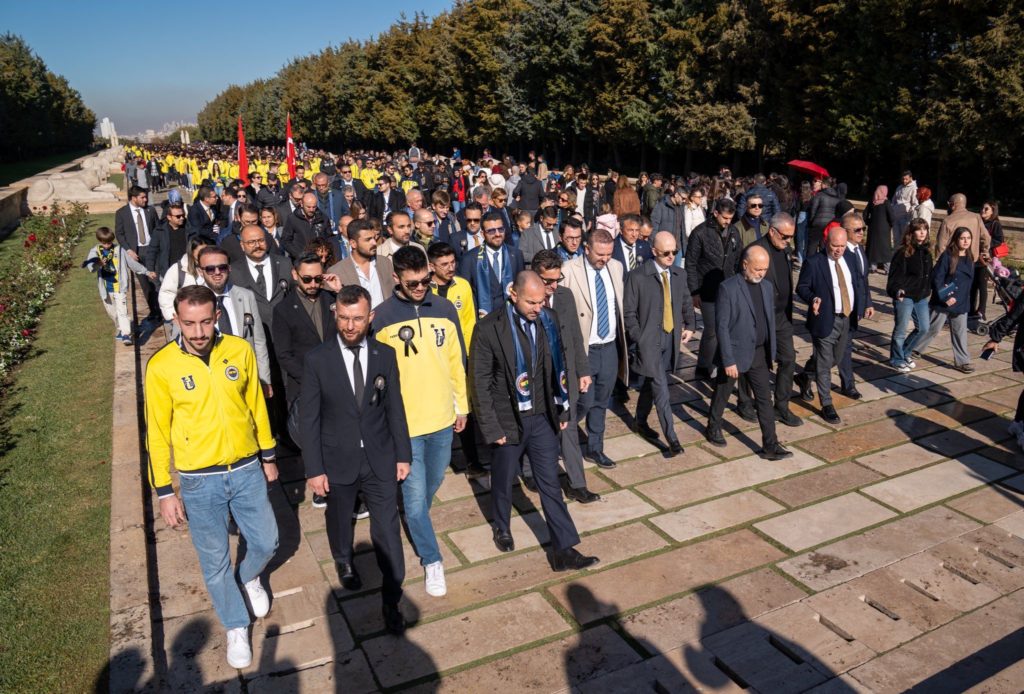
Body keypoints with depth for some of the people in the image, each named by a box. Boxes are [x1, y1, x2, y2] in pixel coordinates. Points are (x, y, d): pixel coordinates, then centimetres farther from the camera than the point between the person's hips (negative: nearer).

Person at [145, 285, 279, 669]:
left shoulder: (240, 350, -8)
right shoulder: (161, 366, -13)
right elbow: (157, 432, -5)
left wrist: (268, 456, 12)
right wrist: (164, 492, -3)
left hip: (247, 470, 2)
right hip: (199, 480, -2)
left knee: (266, 542, 14)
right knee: (215, 559, 13)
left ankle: (249, 577, 50)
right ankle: (237, 626, 37)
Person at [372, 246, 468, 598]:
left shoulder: (445, 309, -2)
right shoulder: (381, 317, -11)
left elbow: (457, 360, 7)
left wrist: (462, 404, 11)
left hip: (442, 418, 4)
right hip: (403, 423, -3)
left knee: (432, 483, 22)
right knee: (415, 495, 2)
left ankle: (416, 525, 50)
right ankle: (431, 560, 21)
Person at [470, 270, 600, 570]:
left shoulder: (547, 321, -4)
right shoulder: (488, 329, -16)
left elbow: (557, 368, 6)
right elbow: (481, 383, -11)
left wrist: (562, 410, 8)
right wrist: (492, 428, -12)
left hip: (542, 417, 3)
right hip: (507, 420, -2)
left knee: (550, 484, 5)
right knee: (503, 481, 17)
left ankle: (564, 551, 12)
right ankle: (502, 528, 44)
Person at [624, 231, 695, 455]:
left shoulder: (680, 275, 7)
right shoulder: (637, 277, -10)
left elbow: (687, 303, 19)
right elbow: (629, 312, -7)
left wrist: (690, 326, 5)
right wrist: (639, 339, -11)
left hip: (672, 339, 5)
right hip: (649, 339, -5)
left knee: (651, 384, 18)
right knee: (661, 390, -8)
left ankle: (640, 423, 35)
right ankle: (672, 439, -3)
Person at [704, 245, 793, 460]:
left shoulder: (767, 289, 5)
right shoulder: (728, 288, -15)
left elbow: (770, 322, 12)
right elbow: (722, 327, -17)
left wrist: (771, 353, 10)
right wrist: (728, 360, -19)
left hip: (759, 354, 5)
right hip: (735, 353, -5)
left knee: (765, 399, 4)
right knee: (722, 395, 14)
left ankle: (770, 445, 9)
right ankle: (713, 428, 37)